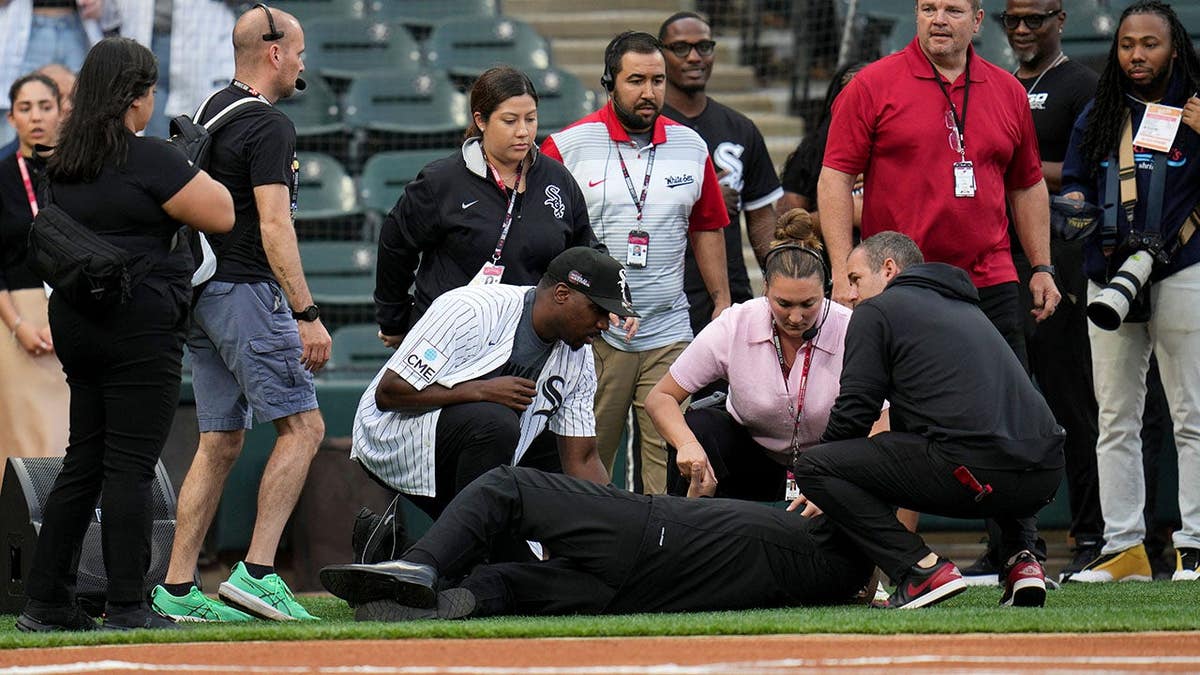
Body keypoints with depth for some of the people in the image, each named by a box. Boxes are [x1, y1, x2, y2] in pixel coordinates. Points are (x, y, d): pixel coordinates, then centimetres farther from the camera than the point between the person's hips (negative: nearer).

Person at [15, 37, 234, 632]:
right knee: (129, 466, -6)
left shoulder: (65, 164, 12)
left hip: (75, 322, 8)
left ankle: (45, 603, 13)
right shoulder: (149, 160, -12)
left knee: (83, 464, 13)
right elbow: (222, 215, -12)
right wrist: (197, 171, 5)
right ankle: (127, 606, -7)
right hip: (140, 326, -8)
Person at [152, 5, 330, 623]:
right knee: (302, 426, -6)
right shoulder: (268, 126, -12)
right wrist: (307, 314, -20)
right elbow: (273, 226, -19)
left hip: (201, 294, 9)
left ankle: (177, 590, 5)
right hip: (247, 292, -9)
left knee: (219, 443, 9)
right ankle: (257, 571, -14)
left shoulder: (211, 115, 16)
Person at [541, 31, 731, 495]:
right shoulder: (567, 147, -2)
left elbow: (707, 229, 19)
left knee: (672, 462, -3)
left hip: (669, 333, 3)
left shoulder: (691, 147, 10)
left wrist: (722, 302, 16)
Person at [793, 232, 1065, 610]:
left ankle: (923, 570, -7)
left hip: (970, 470, -7)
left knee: (812, 468, 5)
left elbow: (853, 412, 5)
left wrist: (821, 486, 25)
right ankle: (1021, 558, 16)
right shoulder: (965, 307, 33)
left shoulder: (877, 311, 10)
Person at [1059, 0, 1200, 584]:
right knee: (1114, 420, 5)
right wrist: (1074, 204, -1)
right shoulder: (1098, 115, 14)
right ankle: (1122, 547, 8)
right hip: (1109, 275, 5)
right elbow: (1074, 180, 21)